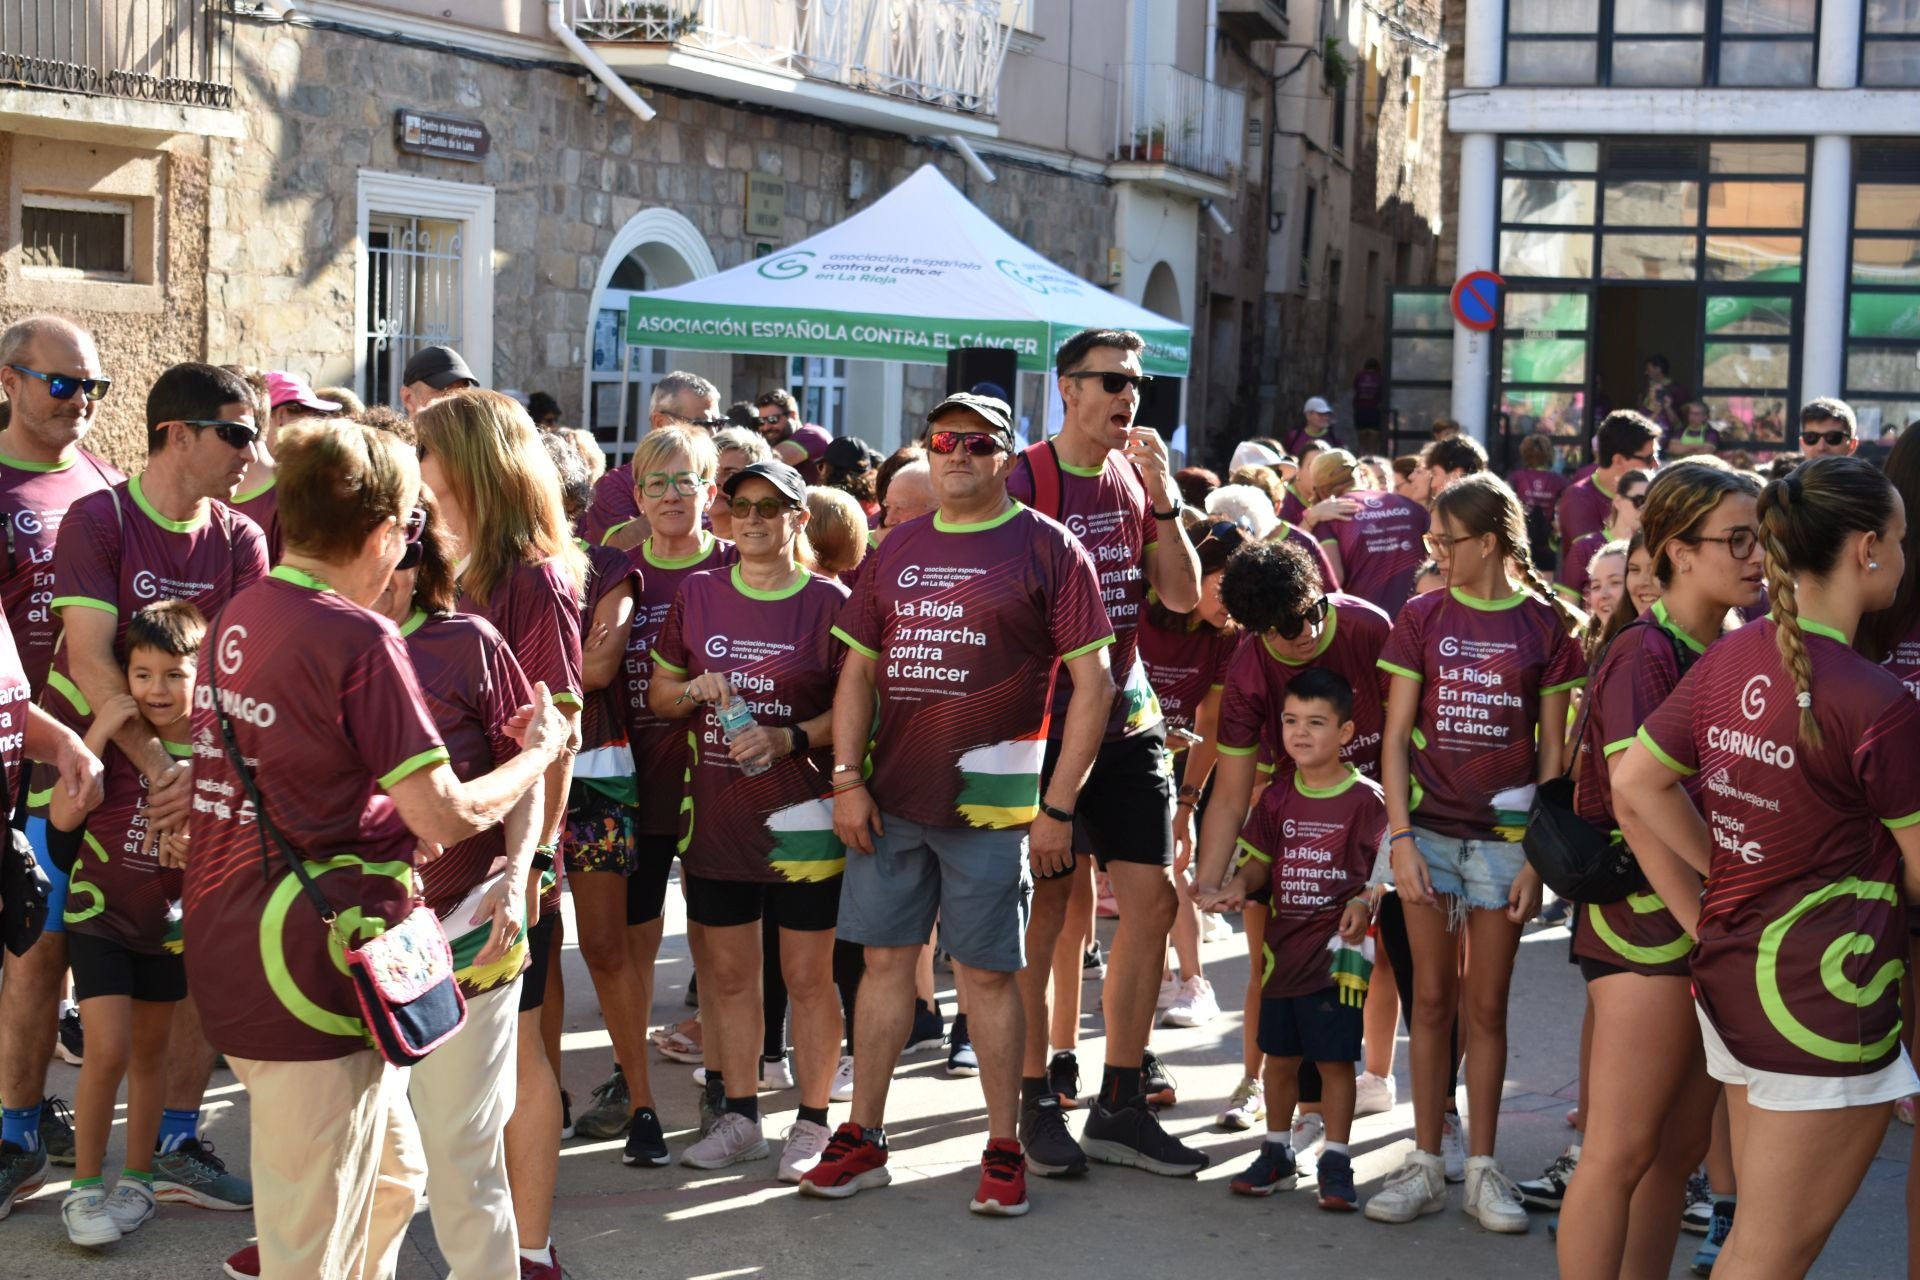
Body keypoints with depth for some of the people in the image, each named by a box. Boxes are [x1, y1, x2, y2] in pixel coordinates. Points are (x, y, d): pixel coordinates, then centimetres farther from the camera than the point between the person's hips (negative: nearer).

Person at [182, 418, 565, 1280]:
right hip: (312, 969, -9)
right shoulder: (359, 641, -17)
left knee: (391, 1176, 23)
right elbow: (447, 817, -15)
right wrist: (539, 751, 1)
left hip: (227, 951, 9)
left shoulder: (238, 617, 9)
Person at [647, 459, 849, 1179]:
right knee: (728, 972, 11)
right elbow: (658, 693, 14)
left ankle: (812, 1123, 14)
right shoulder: (699, 595, 8)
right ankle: (739, 1117, 23)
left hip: (801, 816, -4)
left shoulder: (827, 601, -4)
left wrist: (790, 739, -18)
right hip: (716, 814, 4)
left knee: (807, 975, 3)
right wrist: (694, 691, -7)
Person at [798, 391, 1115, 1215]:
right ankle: (863, 1139, 20)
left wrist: (1058, 806, -10)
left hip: (989, 799, -5)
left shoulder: (1046, 548, -2)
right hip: (889, 797, 5)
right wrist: (847, 780, 3)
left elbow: (1093, 682, -5)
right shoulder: (897, 549, 13)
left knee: (987, 972, 1)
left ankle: (1004, 1151, 13)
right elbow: (857, 670, 15)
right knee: (885, 958, 10)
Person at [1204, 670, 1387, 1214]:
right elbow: (1260, 861, 14)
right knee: (1280, 1054, 12)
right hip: (1283, 944, 5)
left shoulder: (1365, 799, -6)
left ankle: (1335, 1164, 9)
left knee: (1335, 1058, -1)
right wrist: (1239, 887, -6)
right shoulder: (1278, 800, 9)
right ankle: (1276, 1154, 25)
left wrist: (1365, 903, -23)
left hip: (1337, 949, -5)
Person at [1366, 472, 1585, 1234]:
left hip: (1504, 834, -1)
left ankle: (1481, 1170, 13)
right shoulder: (1421, 618, 3)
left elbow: (1553, 751, 0)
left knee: (1487, 1006, 5)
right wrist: (1400, 838, -7)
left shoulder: (1545, 625, -1)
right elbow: (1395, 738, 2)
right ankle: (1426, 1164, 12)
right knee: (1433, 997, 5)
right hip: (1429, 827, 1)